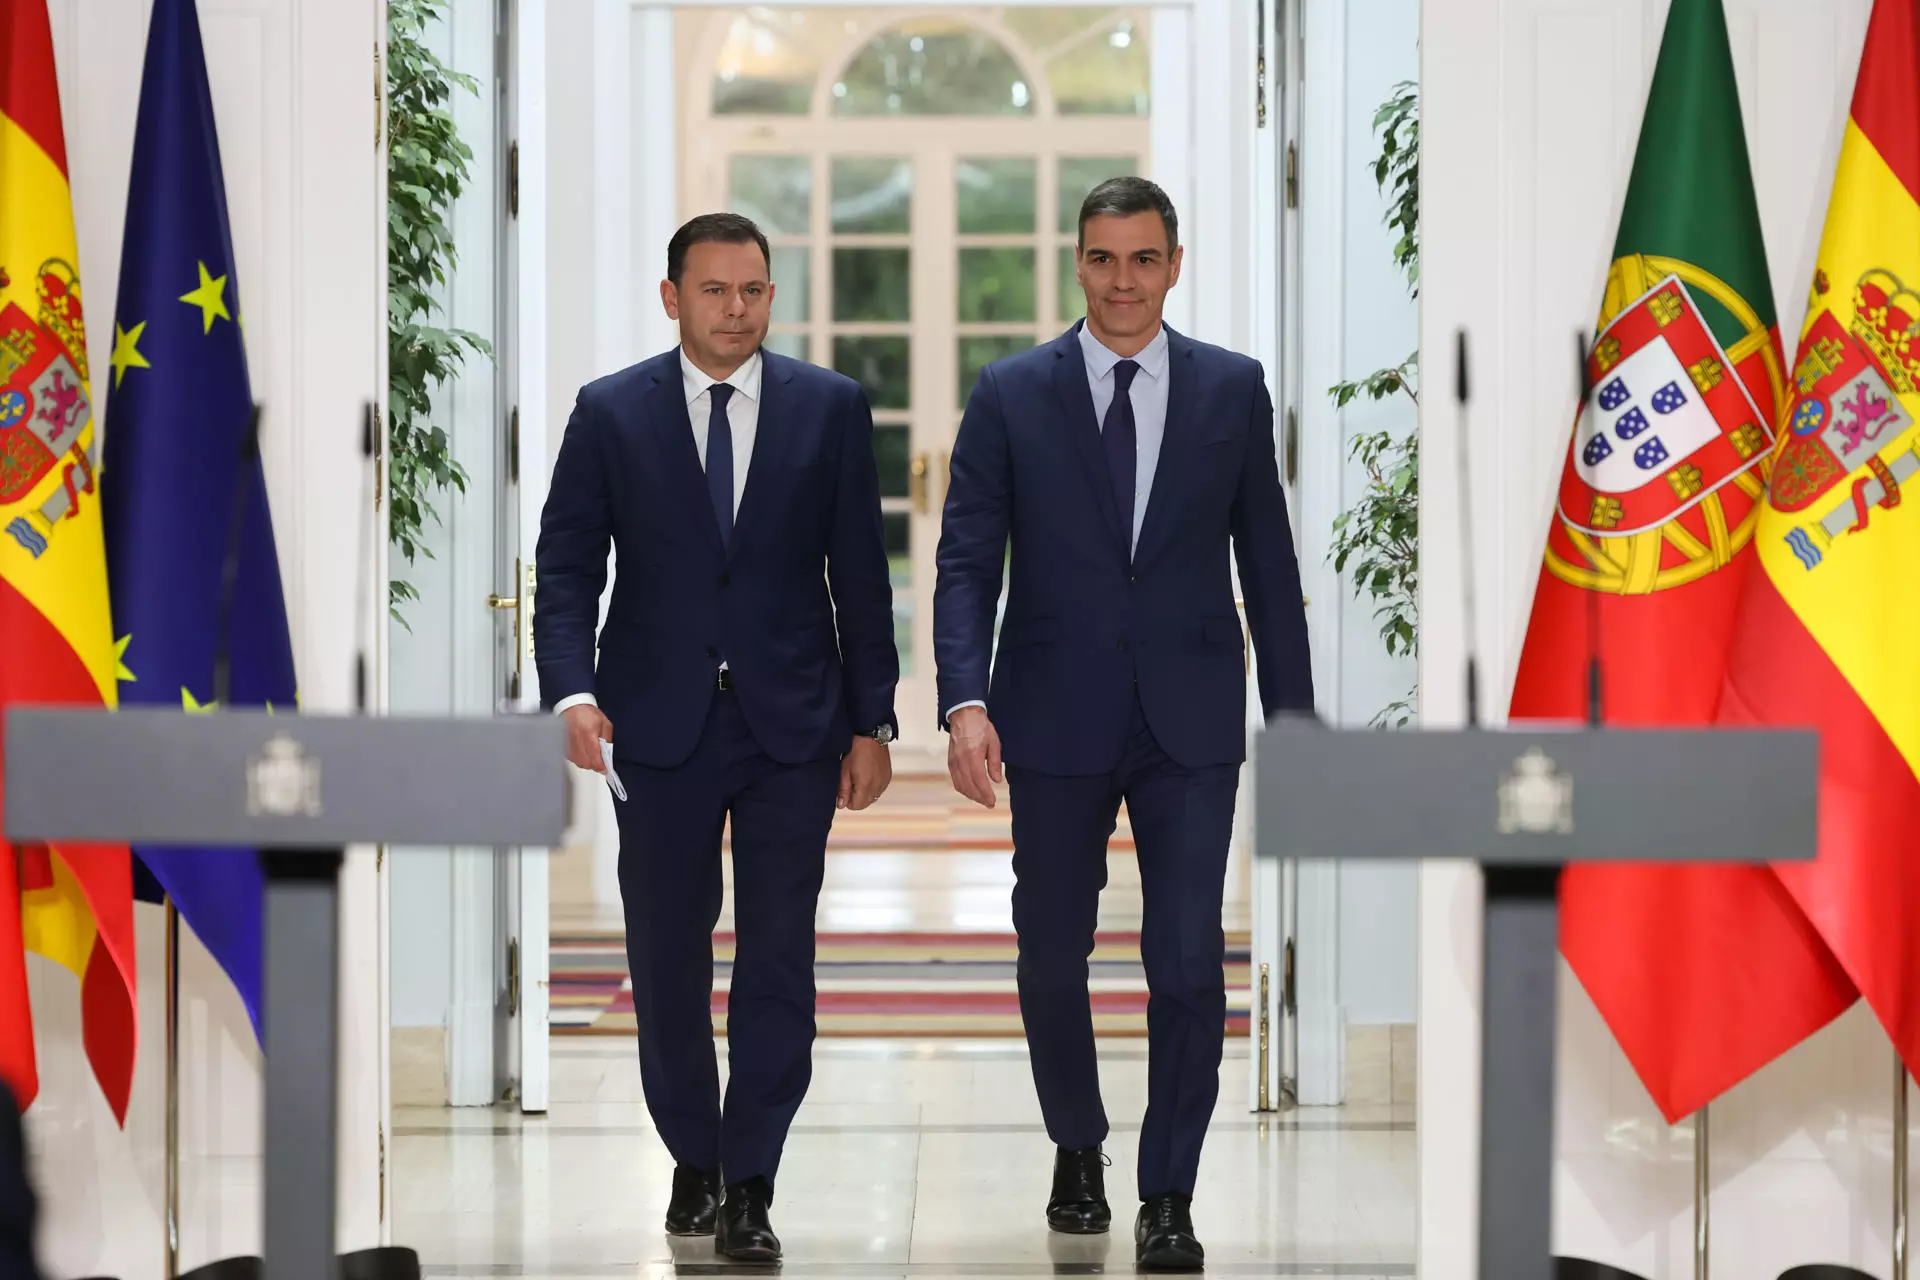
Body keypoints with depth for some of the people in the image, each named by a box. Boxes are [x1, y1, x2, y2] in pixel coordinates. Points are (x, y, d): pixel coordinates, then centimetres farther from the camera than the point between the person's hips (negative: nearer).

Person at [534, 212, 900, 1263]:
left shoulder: (831, 409, 4)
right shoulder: (610, 412, 3)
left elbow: (859, 575, 5)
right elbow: (567, 565, 1)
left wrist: (871, 721, 2)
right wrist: (573, 692, -13)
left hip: (793, 723, 0)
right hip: (661, 727, 0)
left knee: (777, 959, -2)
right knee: (668, 960, 7)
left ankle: (749, 1188, 4)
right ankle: (694, 1163, 25)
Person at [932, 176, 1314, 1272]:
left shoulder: (1233, 389, 4)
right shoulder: (1013, 393, 1)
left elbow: (1267, 560, 6)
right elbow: (968, 561, -2)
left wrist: (1294, 716, 4)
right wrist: (966, 700, -15)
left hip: (1190, 722, 0)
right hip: (1056, 720, 0)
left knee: (1189, 959, -6)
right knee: (1052, 956, 10)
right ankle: (1078, 1149, 34)